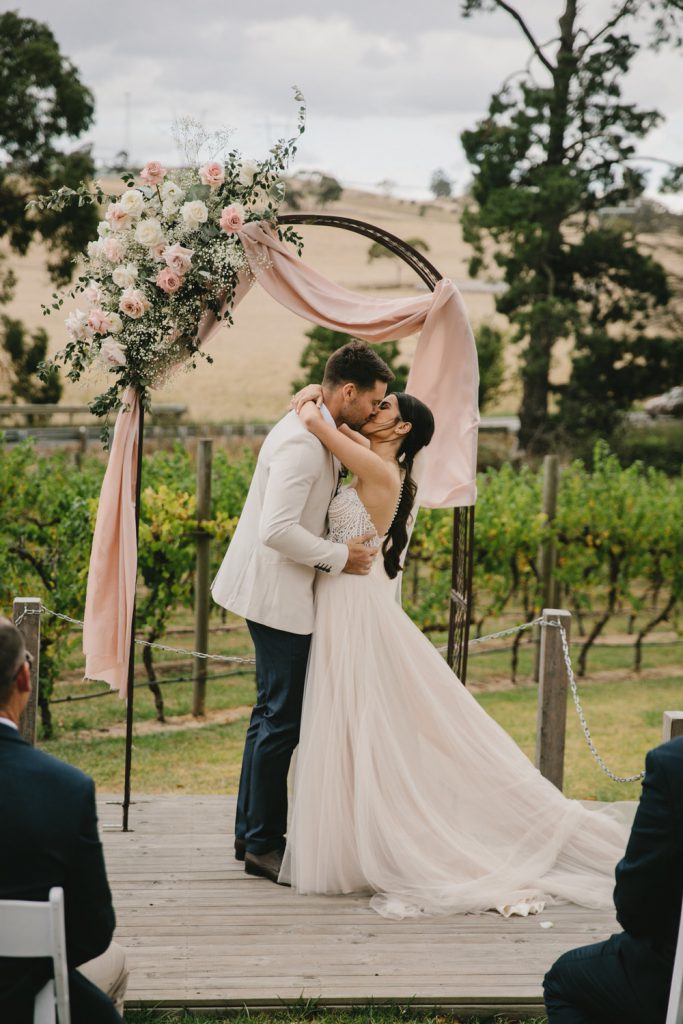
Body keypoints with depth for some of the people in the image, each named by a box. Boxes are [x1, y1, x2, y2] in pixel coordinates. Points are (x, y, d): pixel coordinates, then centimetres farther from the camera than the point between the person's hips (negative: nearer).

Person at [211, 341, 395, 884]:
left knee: (273, 712, 16)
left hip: (283, 591, 11)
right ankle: (263, 843, 6)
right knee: (283, 718, -4)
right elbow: (277, 529, -29)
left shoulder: (318, 432, 10)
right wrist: (339, 557, -18)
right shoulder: (301, 442, -22)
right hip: (279, 594, -11)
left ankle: (251, 832, 25)